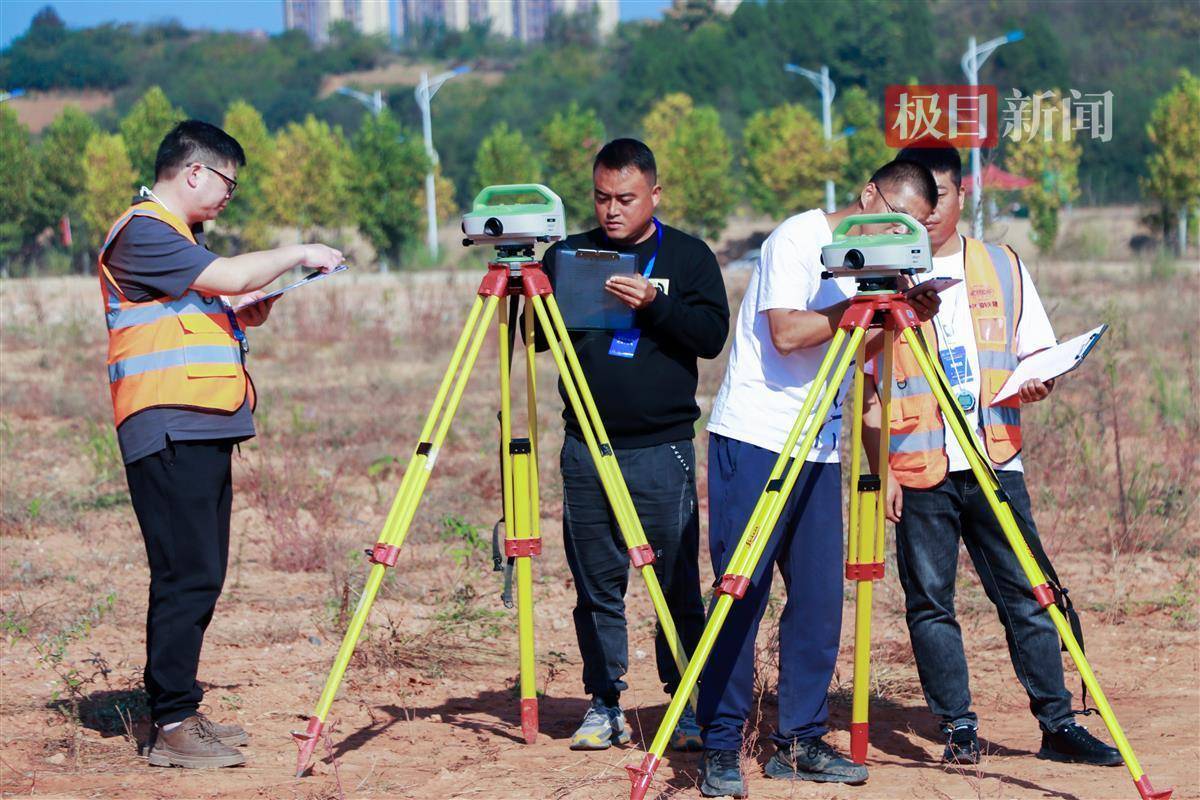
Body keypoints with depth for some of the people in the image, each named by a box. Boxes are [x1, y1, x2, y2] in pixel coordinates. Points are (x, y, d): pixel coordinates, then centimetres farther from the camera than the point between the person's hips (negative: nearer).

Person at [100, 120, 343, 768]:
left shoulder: (173, 236, 23)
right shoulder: (140, 233, -9)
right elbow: (227, 275, -19)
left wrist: (245, 315, 11)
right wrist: (298, 254, -6)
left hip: (204, 431, 10)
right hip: (170, 430, -10)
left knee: (200, 577, 10)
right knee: (187, 576, -12)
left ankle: (181, 713, 15)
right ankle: (172, 728, -12)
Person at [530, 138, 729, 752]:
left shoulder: (688, 257, 5)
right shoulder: (569, 255, 12)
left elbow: (711, 334, -6)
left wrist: (653, 304, -19)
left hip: (661, 447, -2)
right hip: (585, 447, 3)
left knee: (677, 583, -2)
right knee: (597, 585, 5)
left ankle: (689, 707, 6)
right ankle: (605, 706, 12)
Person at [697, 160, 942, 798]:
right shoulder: (799, 239, -5)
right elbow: (786, 332, -18)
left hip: (820, 451, 7)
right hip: (753, 438, -7)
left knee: (820, 599, 3)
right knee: (741, 594, -8)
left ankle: (799, 742, 11)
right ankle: (721, 748, -4)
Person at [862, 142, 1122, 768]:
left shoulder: (1003, 267, 11)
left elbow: (1039, 356, 14)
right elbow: (868, 387, 4)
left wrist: (1038, 384, -8)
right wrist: (879, 465, -4)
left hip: (995, 459, 1)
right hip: (917, 469, -1)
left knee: (1026, 594, -2)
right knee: (929, 599, -1)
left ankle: (1058, 724, 3)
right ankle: (958, 728, 7)